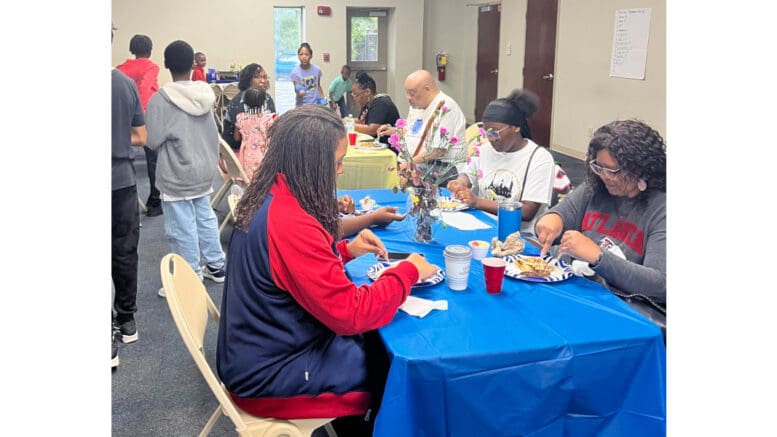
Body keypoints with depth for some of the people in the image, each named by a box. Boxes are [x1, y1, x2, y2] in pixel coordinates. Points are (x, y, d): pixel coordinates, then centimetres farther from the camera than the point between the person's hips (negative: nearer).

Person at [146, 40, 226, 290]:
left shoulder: (160, 99, -17)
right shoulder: (205, 94, 0)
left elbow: (153, 141, -11)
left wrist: (170, 138, 6)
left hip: (177, 176, -6)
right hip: (205, 171, 6)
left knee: (183, 229, 3)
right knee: (206, 218, 18)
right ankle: (216, 267, 29)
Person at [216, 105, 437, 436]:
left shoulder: (268, 197, -1)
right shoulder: (290, 224, -31)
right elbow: (351, 313, -28)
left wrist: (347, 249, 3)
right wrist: (409, 271, -15)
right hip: (269, 374, -9)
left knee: (375, 341, 16)